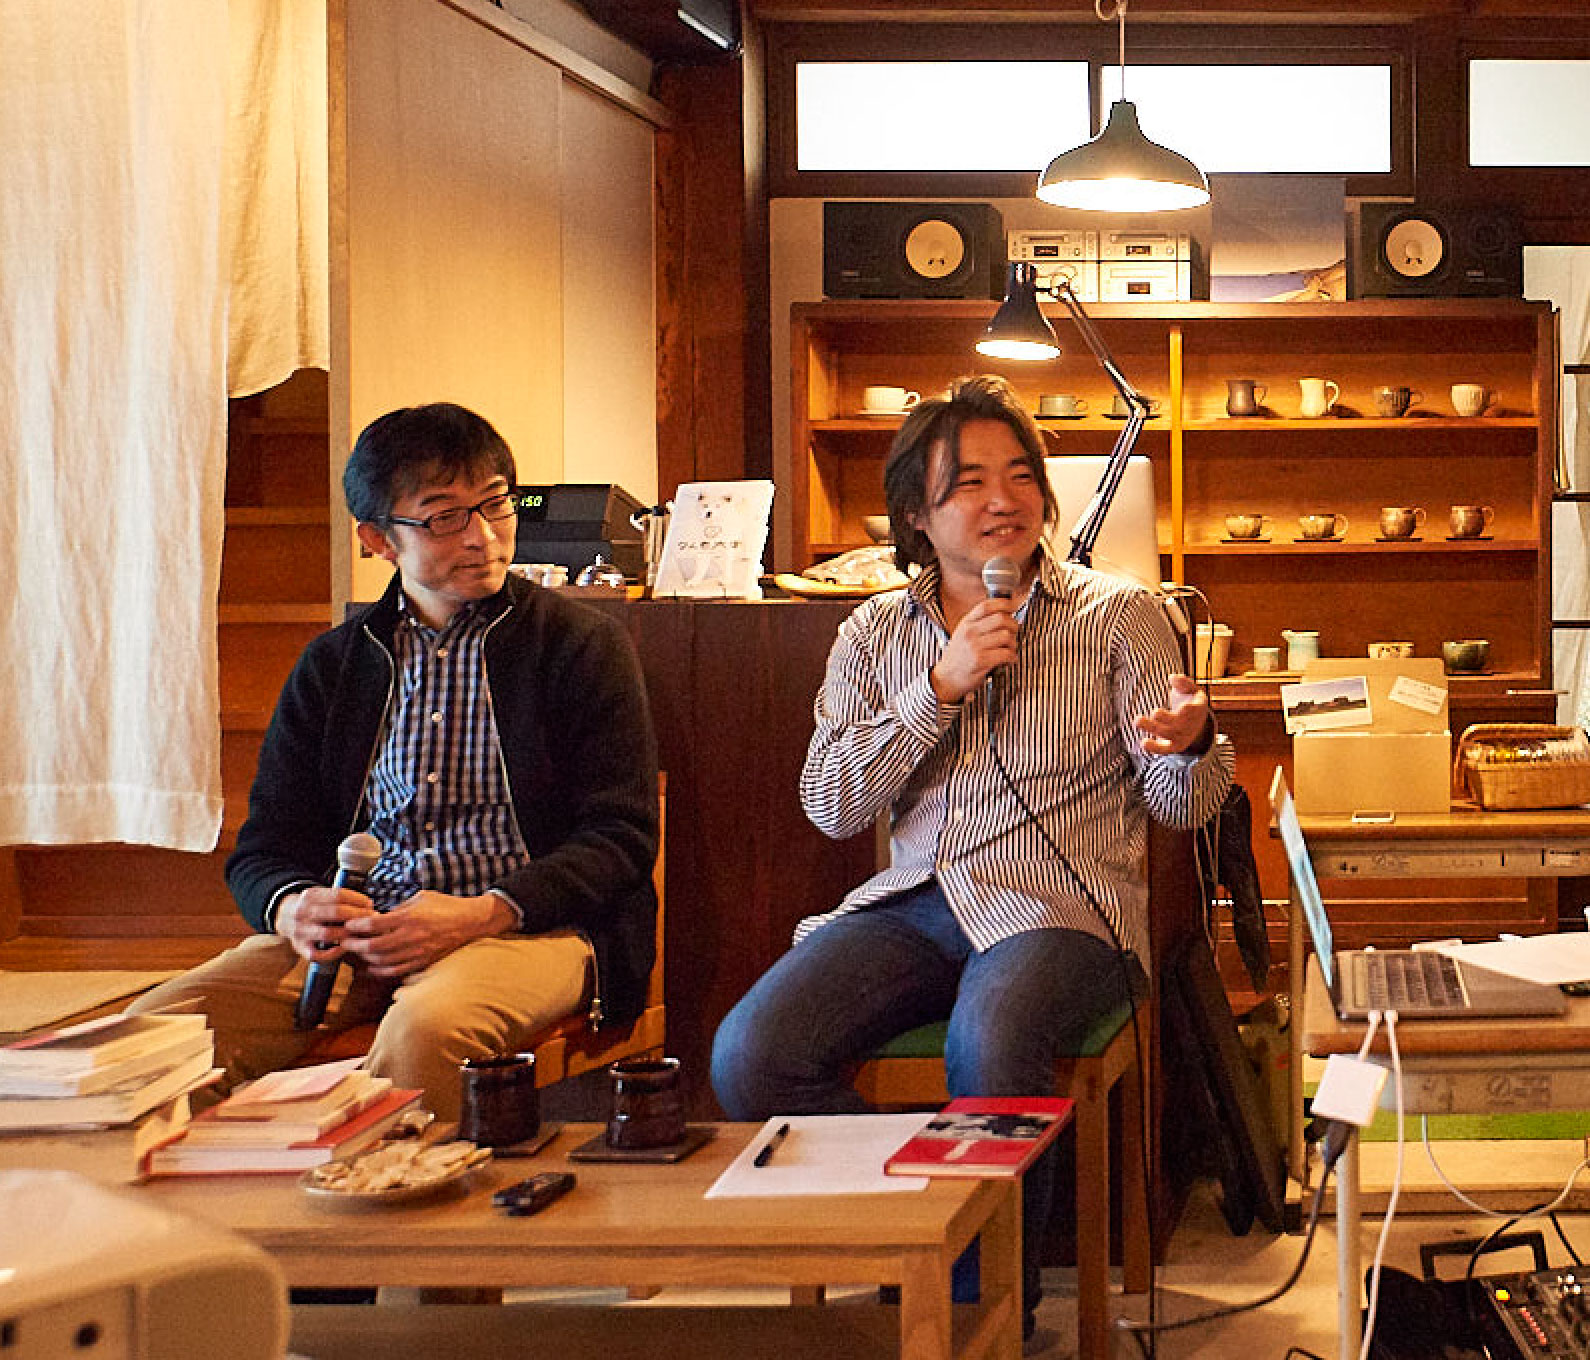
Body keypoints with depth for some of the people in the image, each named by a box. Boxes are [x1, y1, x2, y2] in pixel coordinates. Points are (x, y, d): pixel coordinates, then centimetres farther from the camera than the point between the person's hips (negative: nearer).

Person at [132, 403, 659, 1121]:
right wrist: (292, 907, -12)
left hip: (528, 925, -3)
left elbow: (620, 836, 0)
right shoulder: (331, 665, 17)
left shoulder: (583, 644, 8)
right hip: (358, 930, 3)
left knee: (426, 1026, -38)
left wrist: (480, 914, -16)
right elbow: (264, 848, 15)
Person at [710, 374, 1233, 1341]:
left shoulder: (1118, 615, 7)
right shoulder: (876, 634, 14)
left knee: (989, 1046, -38)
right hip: (913, 900, 3)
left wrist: (1191, 743, -21)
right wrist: (940, 686, -6)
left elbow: (1183, 805, 4)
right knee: (751, 1055, -23)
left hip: (1063, 906, -3)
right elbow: (830, 805, 3)